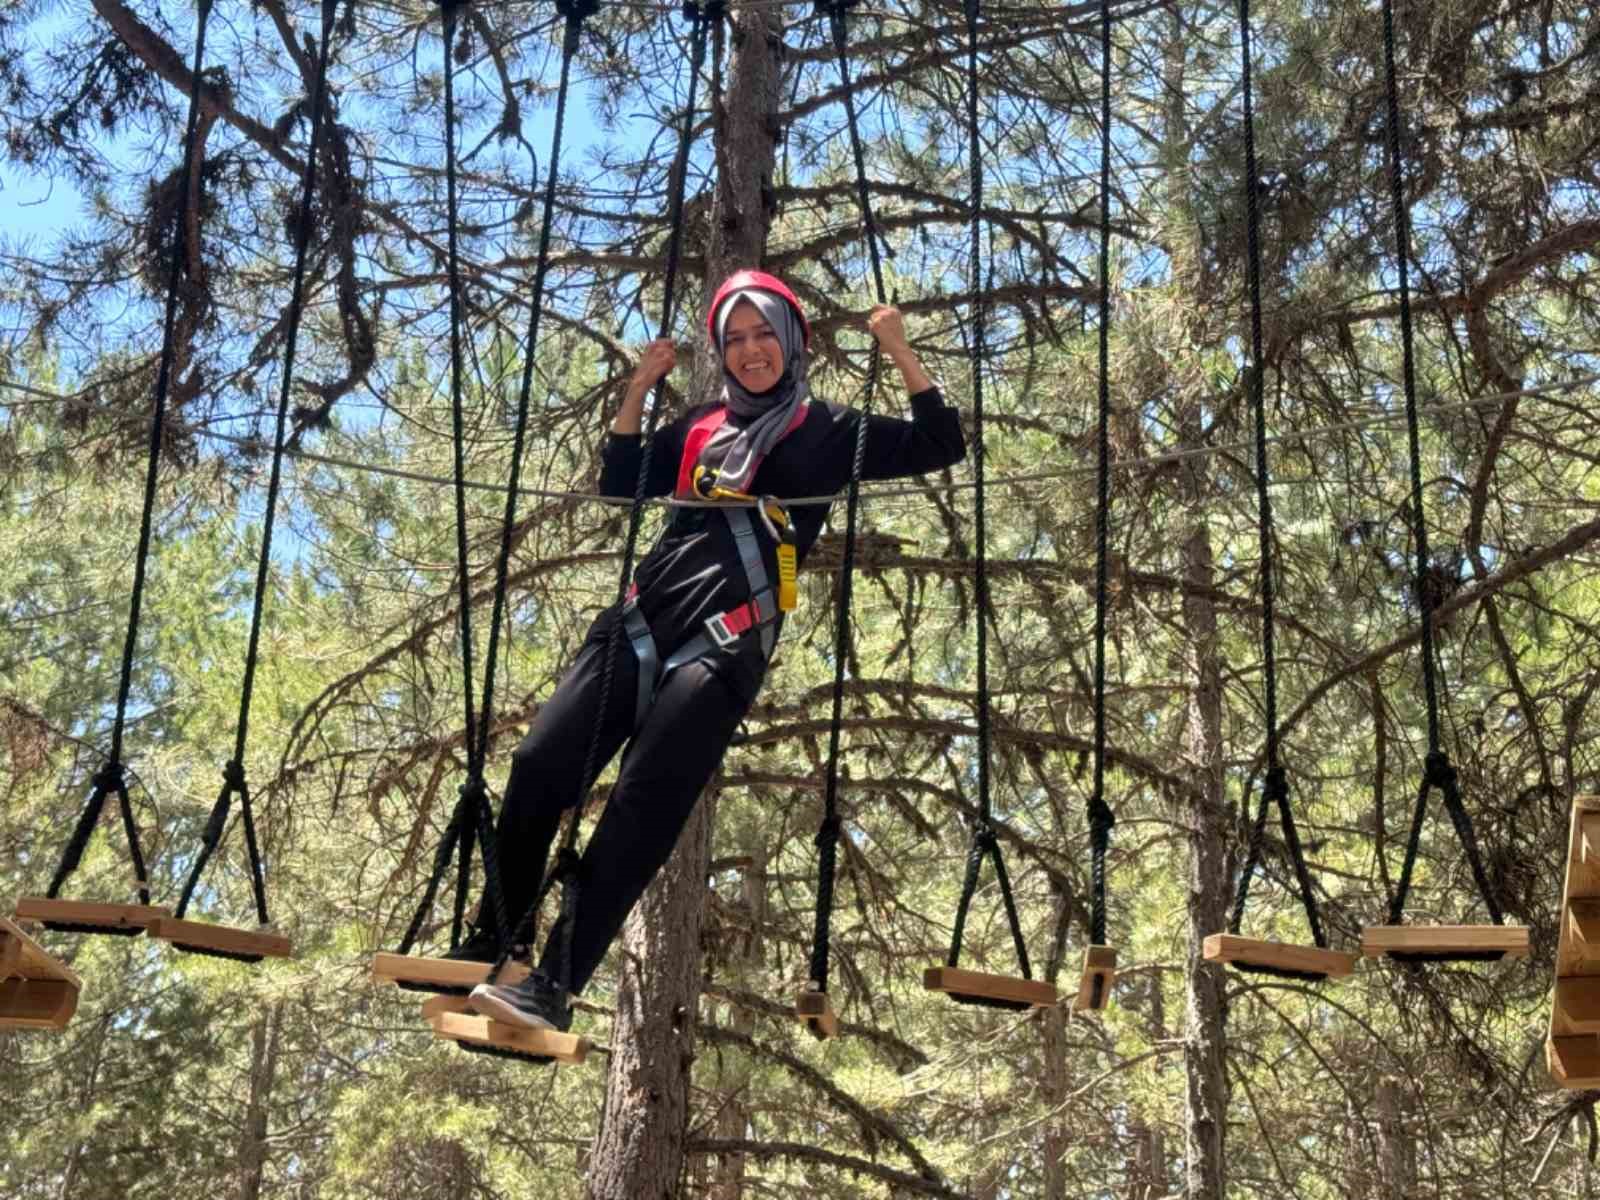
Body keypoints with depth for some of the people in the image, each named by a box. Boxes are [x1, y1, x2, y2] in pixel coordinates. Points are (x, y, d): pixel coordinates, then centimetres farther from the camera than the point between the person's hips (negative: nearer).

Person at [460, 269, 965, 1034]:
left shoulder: (829, 433, 12)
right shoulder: (698, 427, 22)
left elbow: (941, 447, 7)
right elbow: (617, 485, 23)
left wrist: (900, 350, -1)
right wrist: (638, 391, 15)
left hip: (726, 645, -4)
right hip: (640, 621, 4)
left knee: (642, 808, -16)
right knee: (538, 767, -10)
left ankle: (552, 988, -16)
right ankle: (484, 949, 8)